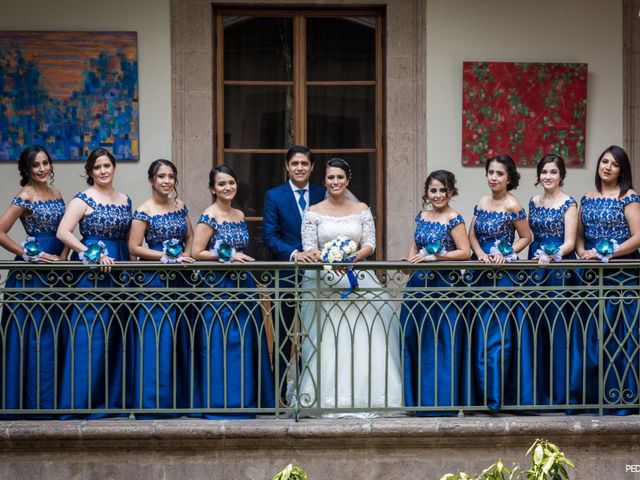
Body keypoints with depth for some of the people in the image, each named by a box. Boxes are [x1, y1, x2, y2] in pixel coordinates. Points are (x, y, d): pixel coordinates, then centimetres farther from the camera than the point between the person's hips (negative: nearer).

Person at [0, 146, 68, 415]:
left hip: (55, 272, 7)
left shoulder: (55, 193, 12)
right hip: (32, 273, -7)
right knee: (33, 335, -4)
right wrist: (30, 255, -14)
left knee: (52, 333, 9)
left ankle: (50, 399, 16)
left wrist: (64, 256, 0)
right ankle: (30, 400, 2)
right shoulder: (25, 196, -9)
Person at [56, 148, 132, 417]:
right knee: (90, 335, -7)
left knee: (116, 335, 7)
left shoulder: (125, 201, 14)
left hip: (119, 274, 6)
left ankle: (113, 396, 15)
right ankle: (84, 399, -2)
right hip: (90, 274, -6)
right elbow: (63, 232, -14)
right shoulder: (84, 199, -4)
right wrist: (93, 254, -20)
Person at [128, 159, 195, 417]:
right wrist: (167, 256, -15)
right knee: (155, 339, -6)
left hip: (179, 279, 6)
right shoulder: (144, 211, -7)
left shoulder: (180, 206, 10)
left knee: (179, 338, 8)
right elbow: (134, 247, -10)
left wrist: (186, 255, -1)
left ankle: (176, 395, 16)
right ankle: (152, 400, 0)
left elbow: (190, 237, 19)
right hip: (154, 279, -6)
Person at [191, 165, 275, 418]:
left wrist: (242, 258, 9)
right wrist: (228, 255, -17)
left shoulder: (239, 215, 13)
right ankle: (219, 402, 1)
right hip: (218, 287, -7)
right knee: (221, 344, -6)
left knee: (245, 343, 8)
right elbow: (196, 253, -13)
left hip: (243, 286, 7)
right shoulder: (209, 217, -9)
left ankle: (244, 399, 15)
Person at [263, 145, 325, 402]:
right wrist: (294, 254, -20)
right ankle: (281, 389, 10)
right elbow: (269, 235, -6)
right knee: (284, 333, 5)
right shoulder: (274, 196, 0)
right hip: (286, 273, -1)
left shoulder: (323, 195, 6)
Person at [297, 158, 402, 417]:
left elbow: (369, 244, 4)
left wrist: (353, 258, -16)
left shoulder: (362, 210, 9)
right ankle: (329, 397, -5)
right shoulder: (313, 212, 5)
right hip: (322, 281, -1)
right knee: (327, 340, -6)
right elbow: (309, 248, -2)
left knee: (363, 337, -6)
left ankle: (364, 395, -3)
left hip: (358, 279, 1)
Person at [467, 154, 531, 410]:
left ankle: (497, 395, -1)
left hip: (503, 274, -6)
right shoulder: (482, 203, 7)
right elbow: (472, 234, 8)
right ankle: (481, 392, 18)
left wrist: (506, 254, -16)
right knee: (480, 333, 10)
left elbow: (526, 237, -4)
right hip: (481, 274, 6)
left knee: (497, 334, -5)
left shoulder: (512, 206, -10)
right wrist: (480, 253, -10)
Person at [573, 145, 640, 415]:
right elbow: (580, 235, 16)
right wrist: (582, 251, -5)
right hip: (591, 275, 5)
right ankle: (590, 392, 13)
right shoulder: (588, 199, 13)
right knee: (588, 334, 5)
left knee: (618, 333, -4)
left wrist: (606, 254, -17)